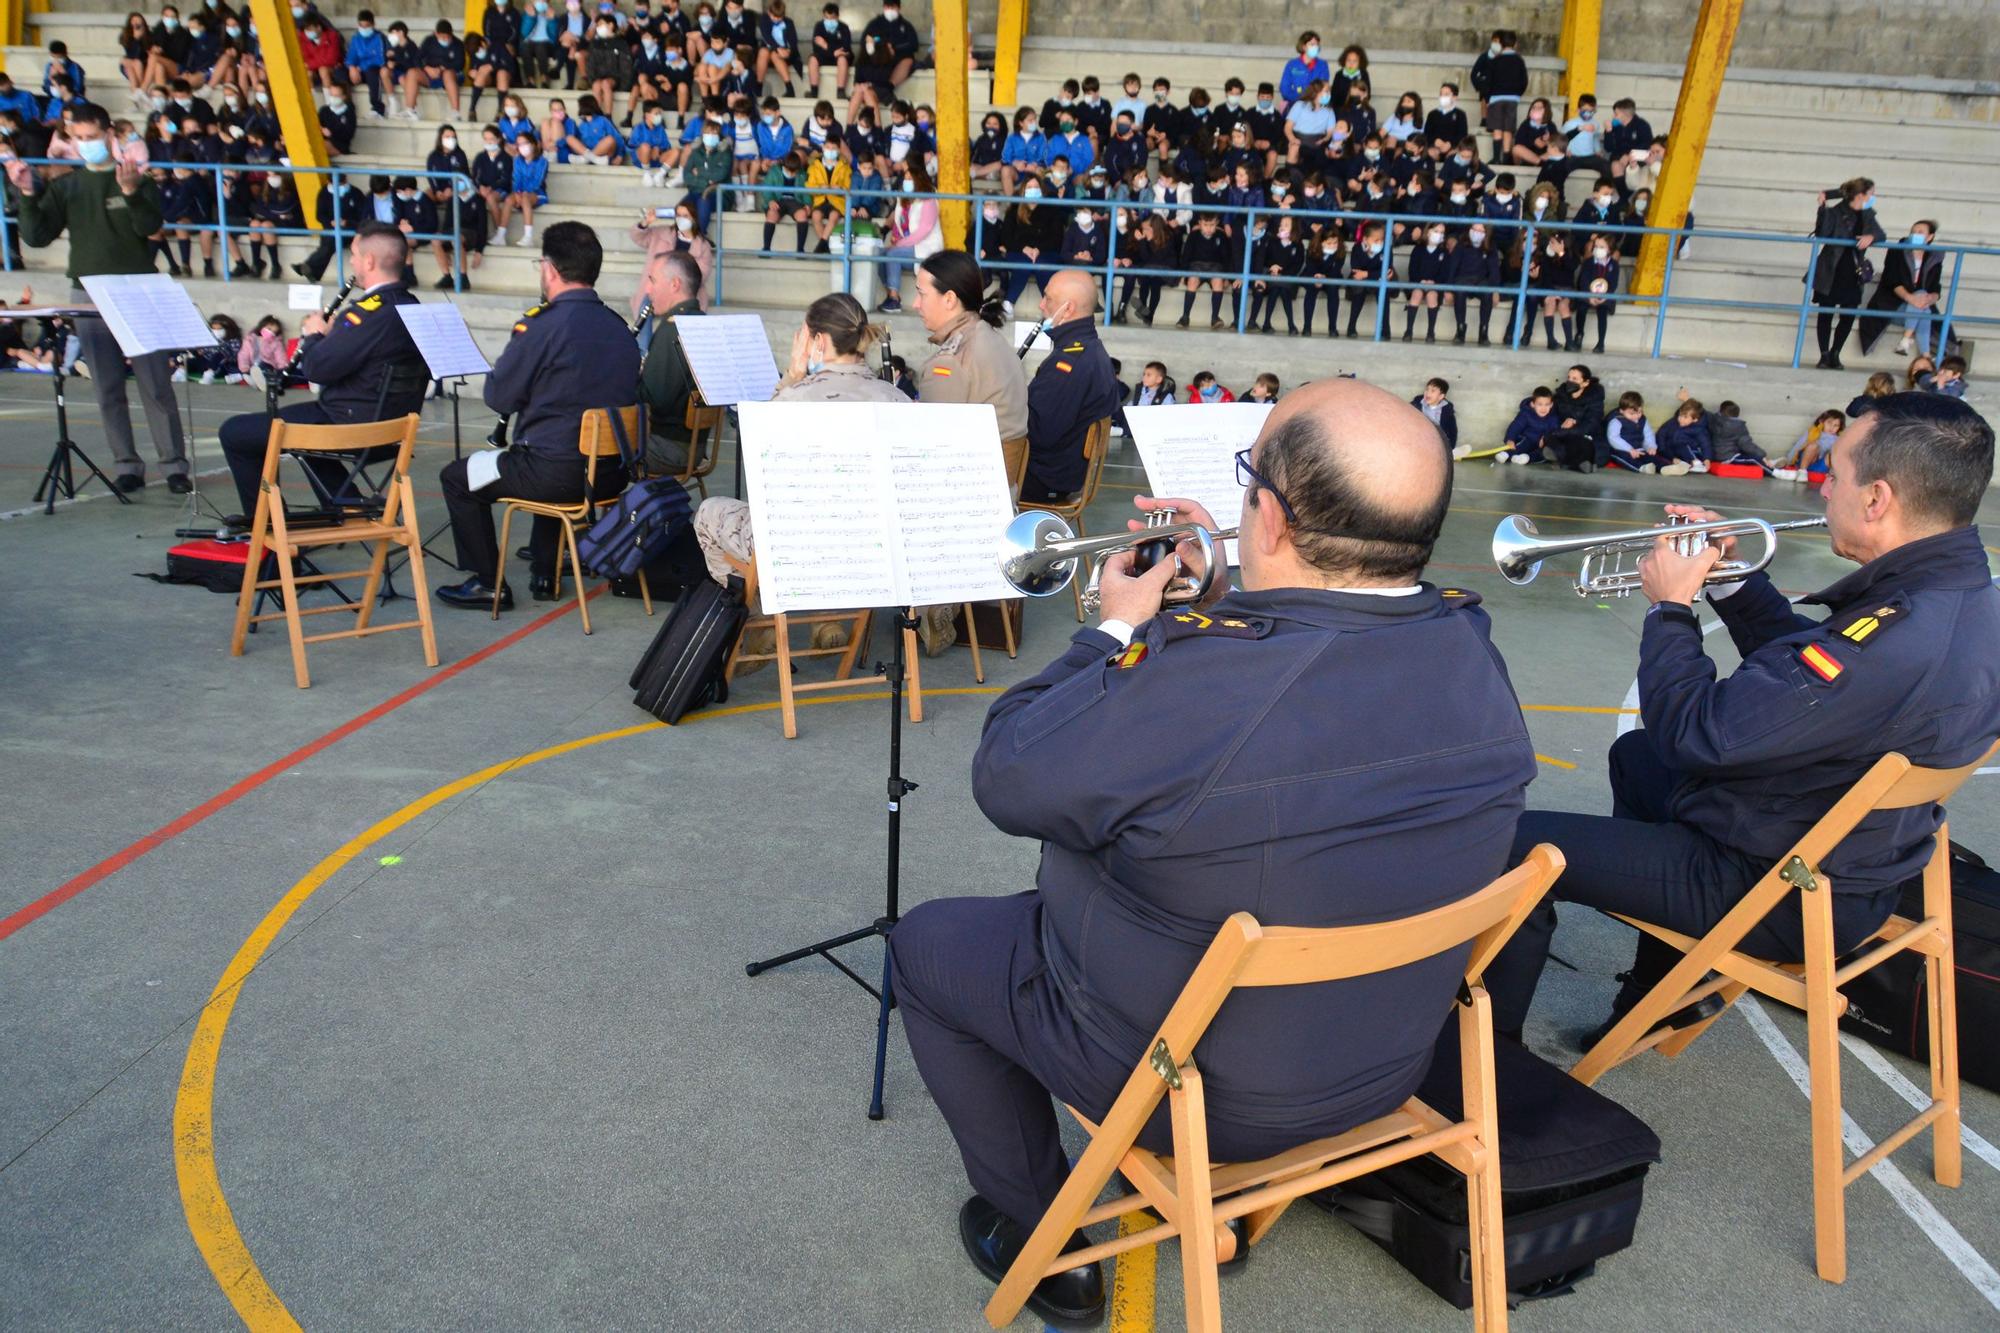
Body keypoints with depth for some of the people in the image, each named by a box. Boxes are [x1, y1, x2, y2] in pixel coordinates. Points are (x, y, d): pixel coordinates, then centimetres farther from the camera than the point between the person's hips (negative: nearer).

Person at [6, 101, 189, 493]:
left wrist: (132, 192, -29)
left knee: (156, 386, -4)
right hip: (88, 296, 3)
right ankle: (126, 466, 9)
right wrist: (29, 196, -9)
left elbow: (150, 227, -14)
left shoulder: (137, 180, 2)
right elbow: (37, 237, 5)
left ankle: (174, 465, -1)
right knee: (108, 390, 4)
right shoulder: (65, 186, 10)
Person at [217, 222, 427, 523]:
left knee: (234, 432, 3)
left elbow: (318, 369, -20)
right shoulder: (411, 307, 6)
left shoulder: (370, 311, -22)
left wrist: (314, 335, -2)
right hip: (390, 429, 9)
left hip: (351, 430, -9)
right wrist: (331, 334, 8)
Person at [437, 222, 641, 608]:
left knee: (457, 478, 15)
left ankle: (487, 584, 18)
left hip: (558, 474, -7)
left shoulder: (541, 325, -15)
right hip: (612, 473, 7)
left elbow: (498, 397, -7)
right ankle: (544, 573, 40)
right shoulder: (619, 326, 5)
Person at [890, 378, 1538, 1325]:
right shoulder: (1472, 651, -13)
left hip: (1192, 1087, -7)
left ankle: (1042, 1244, 26)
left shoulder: (1196, 675, -37)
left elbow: (1005, 777, -19)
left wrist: (1115, 631, -7)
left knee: (925, 942, 15)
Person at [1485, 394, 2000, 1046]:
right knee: (1634, 755, 31)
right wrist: (1730, 580, 5)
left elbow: (1691, 733, -29)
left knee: (1518, 845, -11)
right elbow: (1809, 665, 15)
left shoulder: (1896, 637, -35)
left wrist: (1671, 607, -14)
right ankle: (1660, 998, 39)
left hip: (1779, 896, -11)